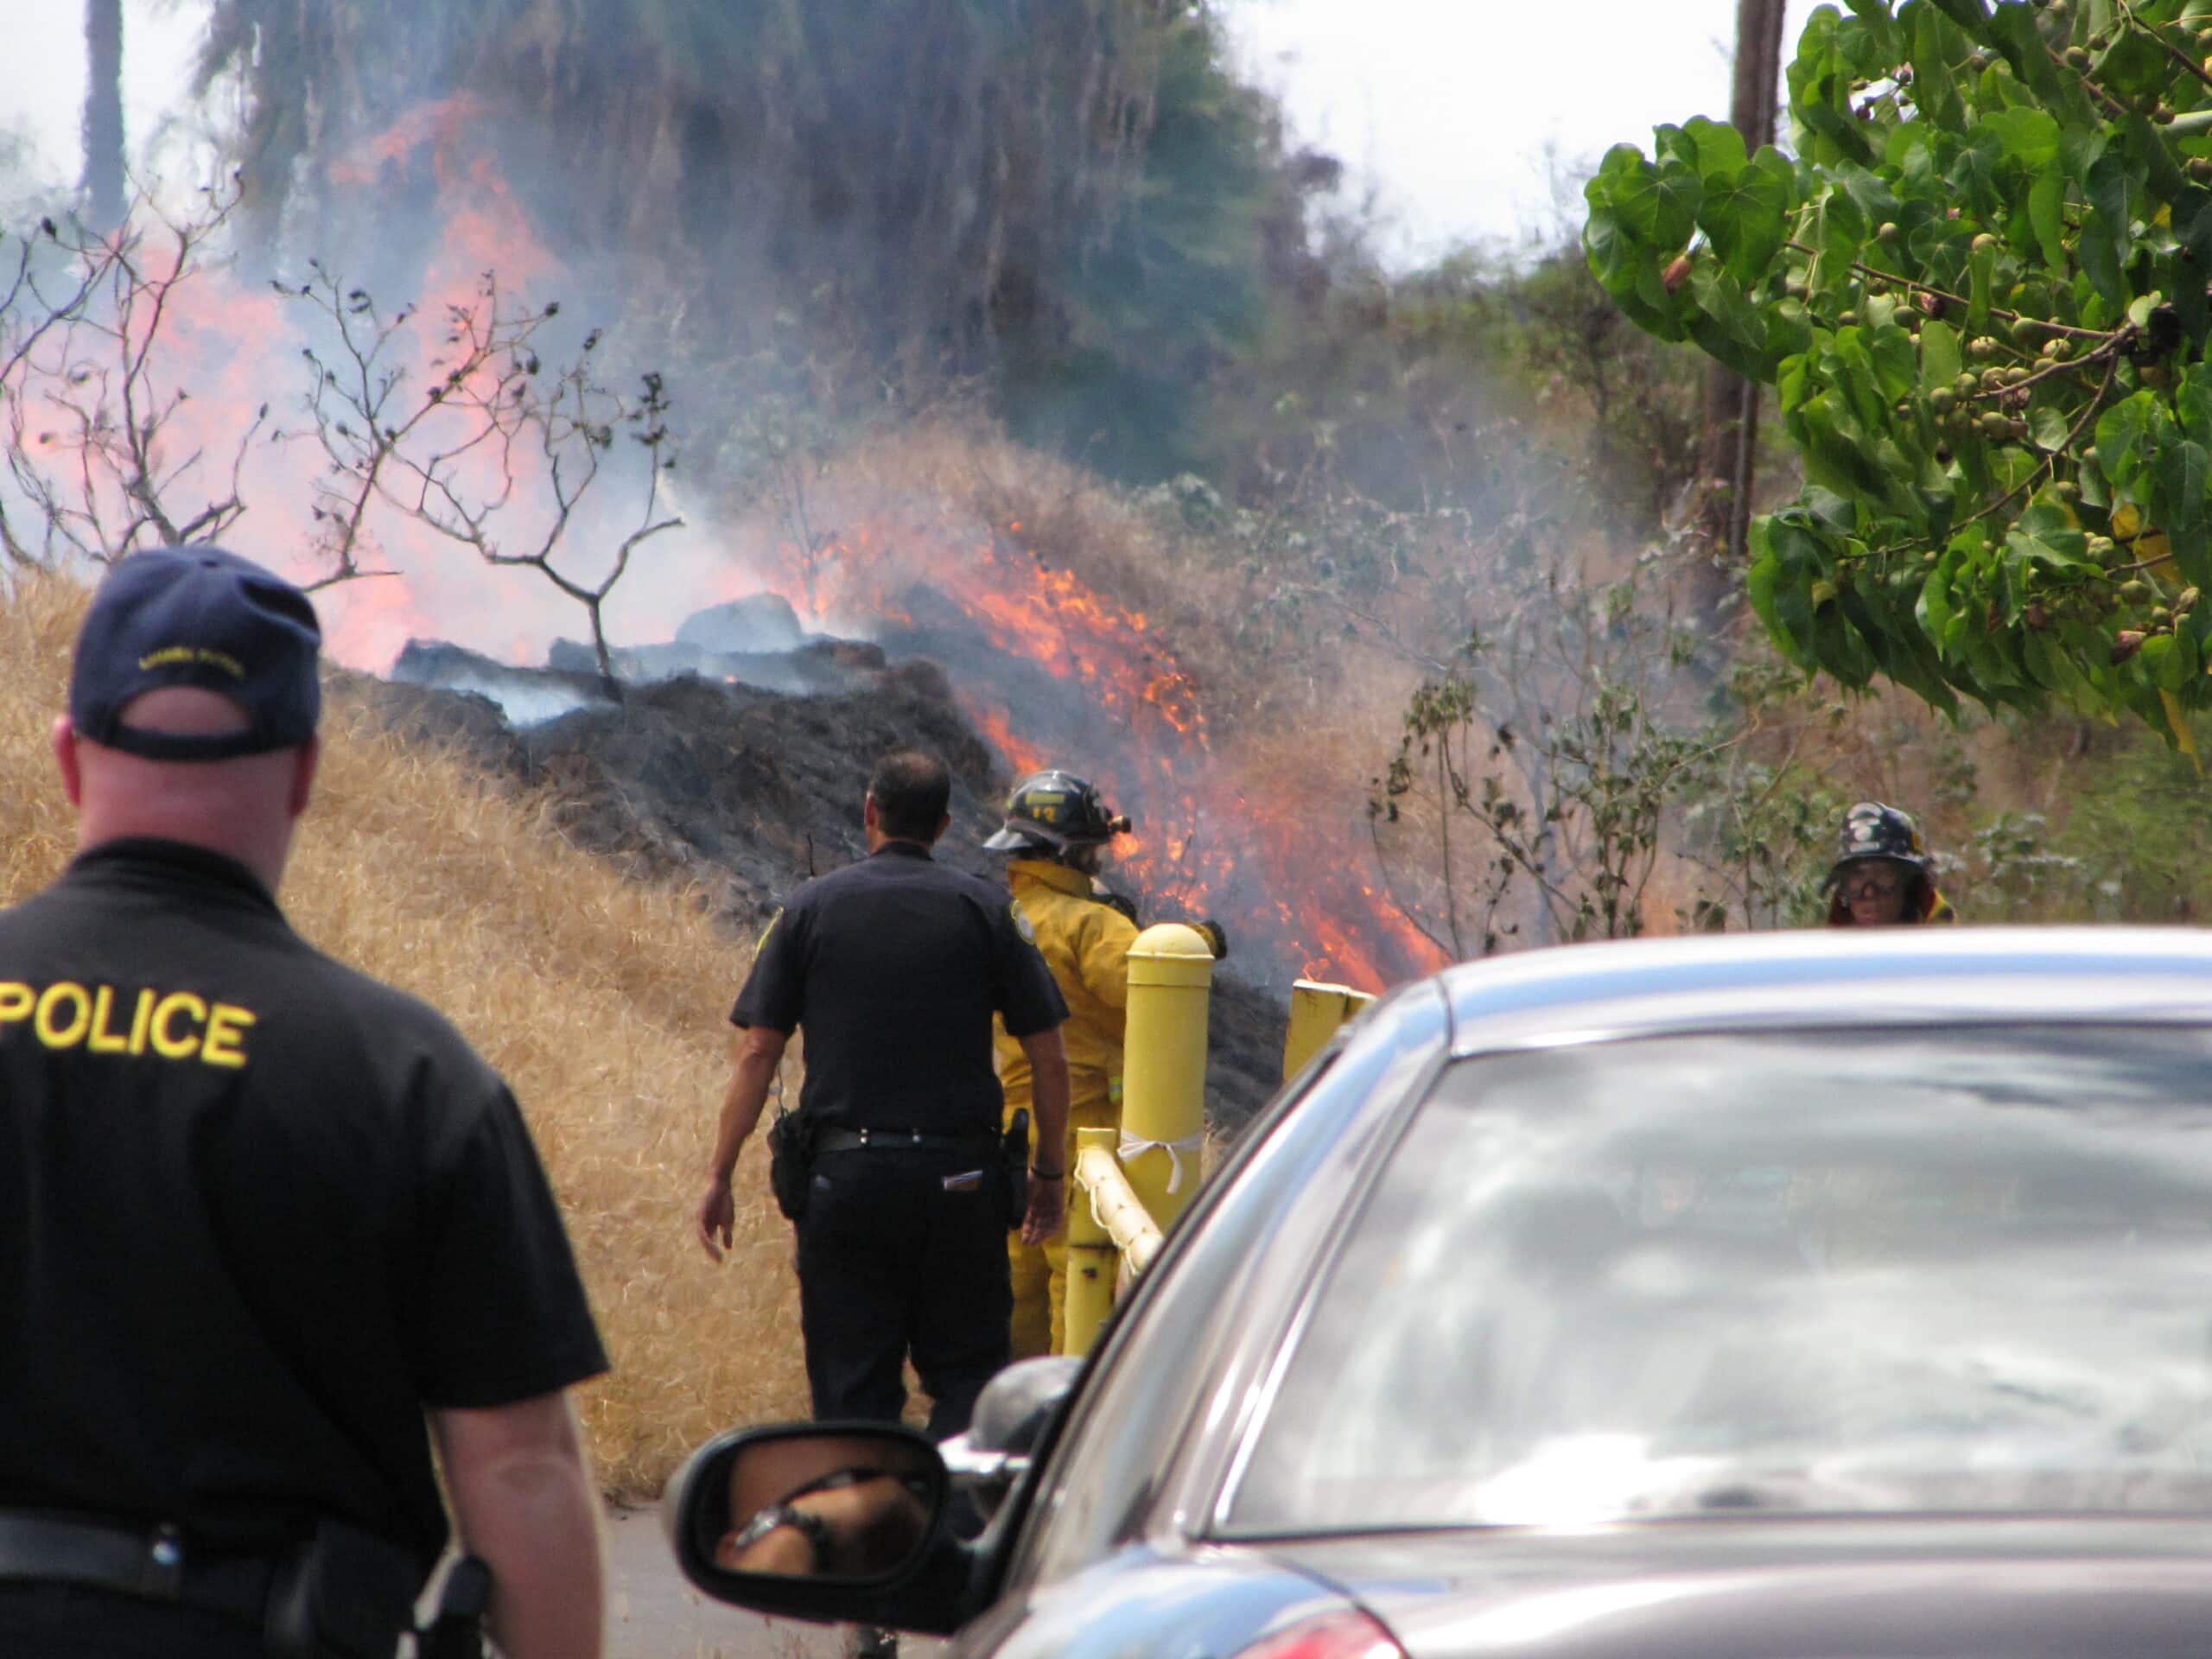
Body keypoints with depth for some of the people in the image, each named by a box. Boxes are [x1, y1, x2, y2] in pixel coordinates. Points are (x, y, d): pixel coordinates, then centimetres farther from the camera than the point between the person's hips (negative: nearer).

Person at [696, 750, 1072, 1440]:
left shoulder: (812, 907, 4)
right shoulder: (984, 909, 3)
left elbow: (756, 1052, 0)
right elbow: (1049, 1057, 2)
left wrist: (720, 1174, 5)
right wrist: (1050, 1172, 13)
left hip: (844, 1176, 0)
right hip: (960, 1177, 0)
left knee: (851, 1389, 5)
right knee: (966, 1379, 7)